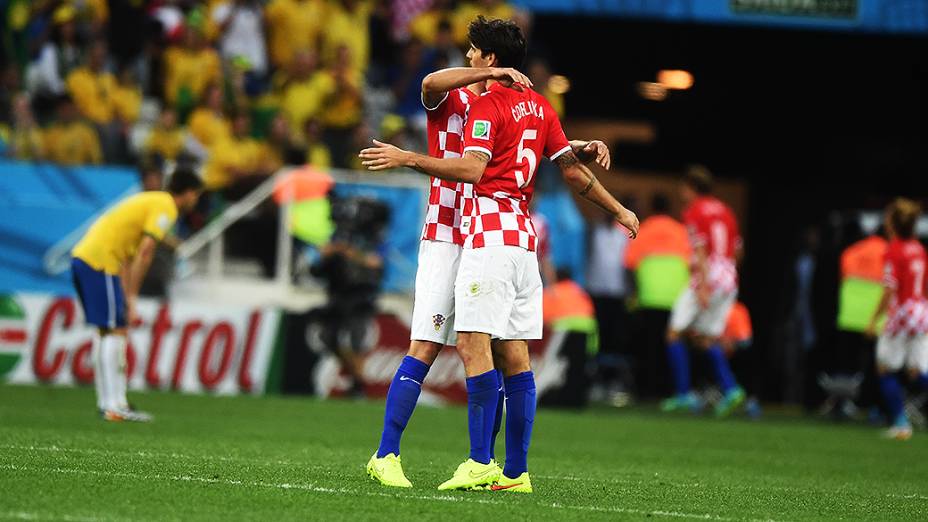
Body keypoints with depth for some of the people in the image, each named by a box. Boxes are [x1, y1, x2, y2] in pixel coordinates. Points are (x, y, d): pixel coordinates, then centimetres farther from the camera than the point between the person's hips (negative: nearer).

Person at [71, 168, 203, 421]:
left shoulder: (150, 201, 24)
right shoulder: (165, 207, -5)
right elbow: (144, 252, -15)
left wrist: (127, 298, 18)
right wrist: (132, 299, -15)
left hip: (81, 257, 9)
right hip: (100, 261, -9)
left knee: (105, 331, 14)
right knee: (115, 331, -8)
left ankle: (107, 403, 16)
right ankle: (114, 406, -11)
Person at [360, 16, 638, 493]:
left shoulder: (487, 105, -7)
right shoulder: (538, 106, 17)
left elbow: (471, 170, -20)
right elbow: (572, 170, 18)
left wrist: (406, 158, -22)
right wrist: (619, 210, 28)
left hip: (490, 235, -9)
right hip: (523, 237, 9)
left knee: (474, 345, -13)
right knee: (515, 355, 6)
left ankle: (480, 463, -21)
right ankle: (516, 472, 4)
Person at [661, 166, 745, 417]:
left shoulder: (694, 212, -4)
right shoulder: (724, 210, 17)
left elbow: (701, 250, -14)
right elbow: (737, 250, 21)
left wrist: (703, 286, -19)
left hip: (707, 280, -7)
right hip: (729, 280, 7)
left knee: (675, 333, 0)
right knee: (708, 338, 13)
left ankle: (684, 394, -5)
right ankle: (730, 389, -4)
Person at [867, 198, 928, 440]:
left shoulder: (894, 251, -13)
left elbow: (890, 291, -17)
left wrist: (874, 319, -12)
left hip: (902, 312, -7)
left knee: (886, 369, 10)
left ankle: (901, 423, 8)